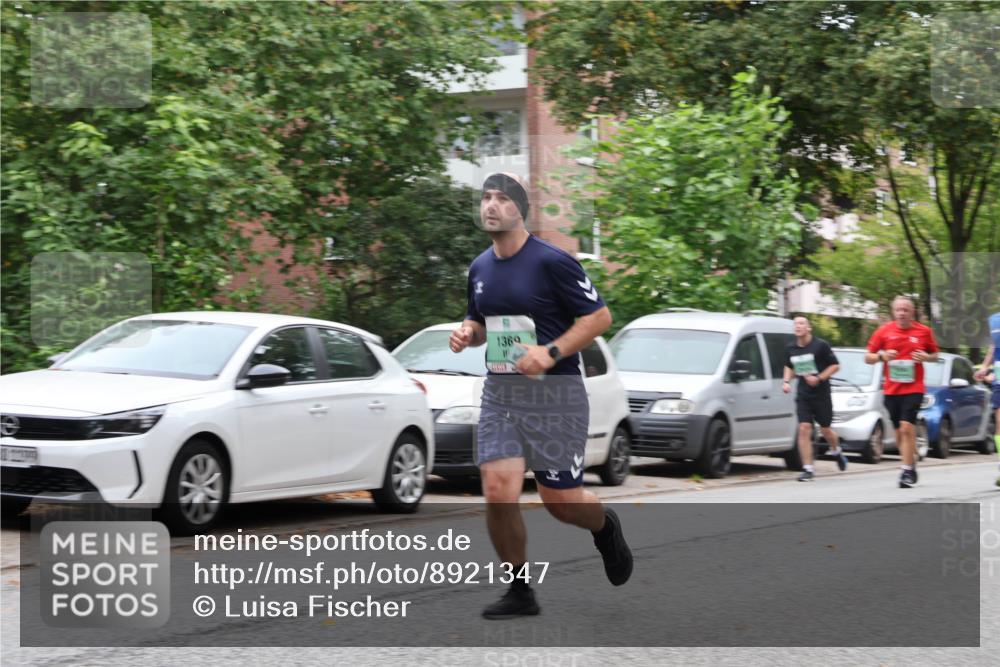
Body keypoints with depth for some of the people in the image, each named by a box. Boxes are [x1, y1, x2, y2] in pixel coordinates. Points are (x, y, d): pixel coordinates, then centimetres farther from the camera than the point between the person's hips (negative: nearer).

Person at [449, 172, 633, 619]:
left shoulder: (552, 262, -11)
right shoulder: (480, 268, 10)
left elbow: (599, 316, -9)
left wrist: (551, 352, -21)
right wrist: (467, 334, 1)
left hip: (554, 393, -5)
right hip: (499, 393, 5)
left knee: (560, 500, 1)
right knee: (498, 490, -10)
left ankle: (605, 527, 37)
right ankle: (520, 591, 5)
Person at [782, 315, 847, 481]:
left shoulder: (820, 345, -8)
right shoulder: (791, 349, 5)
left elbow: (835, 365, -5)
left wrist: (819, 378, -17)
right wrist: (787, 381, 4)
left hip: (821, 394, -3)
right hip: (803, 395, 3)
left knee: (825, 430, 9)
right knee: (804, 429, -10)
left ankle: (837, 452, 42)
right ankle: (807, 469, -9)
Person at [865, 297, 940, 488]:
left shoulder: (924, 331, 3)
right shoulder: (884, 331, 4)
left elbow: (935, 355, 15)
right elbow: (868, 357, 7)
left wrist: (926, 357, -8)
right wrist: (882, 356, -13)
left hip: (914, 388, -3)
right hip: (891, 390, 3)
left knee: (907, 427, -16)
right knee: (899, 431, 9)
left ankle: (907, 472, -13)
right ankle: (911, 465, 29)